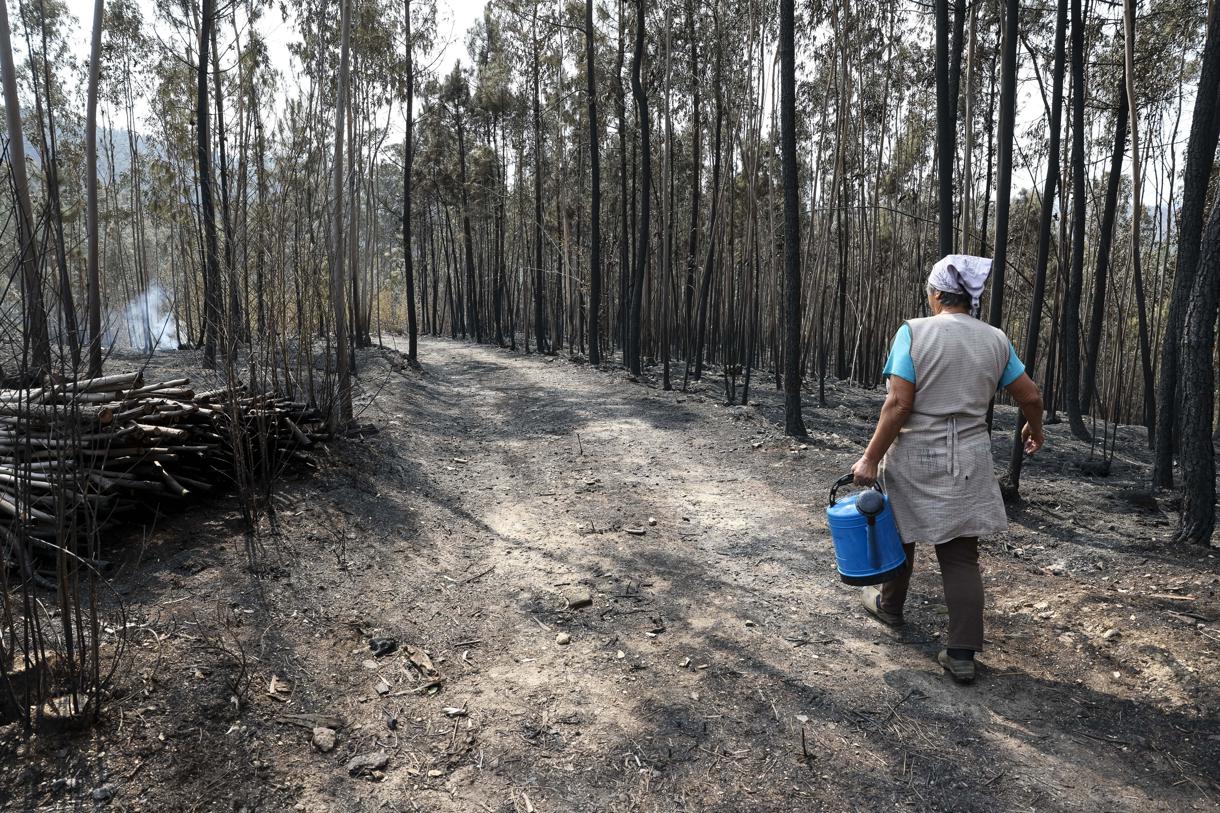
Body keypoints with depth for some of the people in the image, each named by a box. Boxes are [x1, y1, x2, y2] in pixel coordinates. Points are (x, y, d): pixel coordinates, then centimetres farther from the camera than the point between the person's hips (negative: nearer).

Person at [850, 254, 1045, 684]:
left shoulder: (914, 332, -11)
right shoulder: (995, 339, 3)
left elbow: (898, 404, -17)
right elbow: (1030, 395, 9)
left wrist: (870, 458, -12)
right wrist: (1035, 429, 30)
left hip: (915, 459, -3)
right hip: (968, 463, 3)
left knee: (899, 535, 20)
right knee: (962, 555, 7)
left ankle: (889, 605, 42)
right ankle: (962, 653, 7)